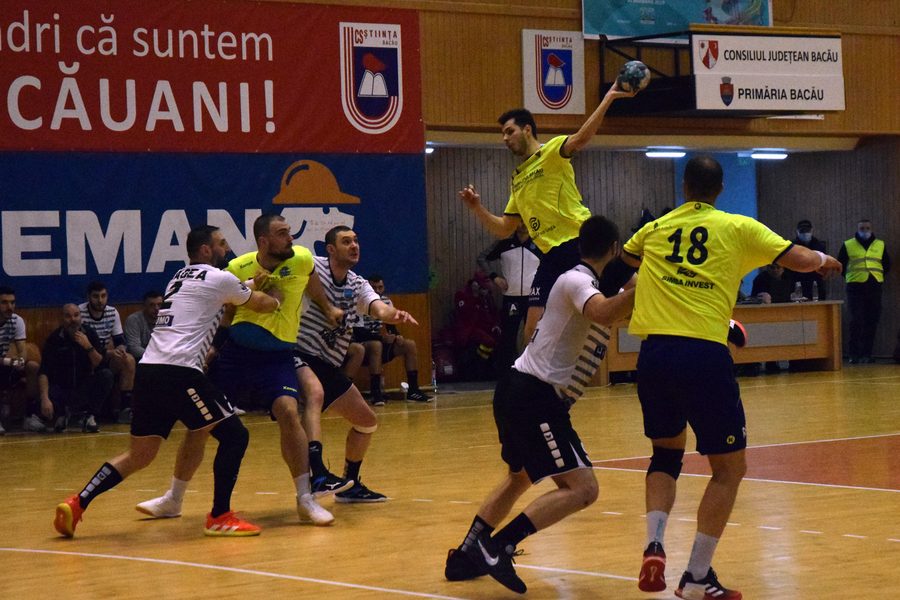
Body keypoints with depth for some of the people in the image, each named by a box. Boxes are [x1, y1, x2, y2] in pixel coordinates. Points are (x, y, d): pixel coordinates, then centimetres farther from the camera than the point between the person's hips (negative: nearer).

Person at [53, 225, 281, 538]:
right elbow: (265, 305, 17)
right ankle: (219, 517, 2)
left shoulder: (181, 278, 27)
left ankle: (77, 504, 2)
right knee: (234, 435, 3)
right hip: (179, 372, -8)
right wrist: (274, 295, 39)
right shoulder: (219, 279, 4)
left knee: (139, 455, 14)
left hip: (148, 370, 8)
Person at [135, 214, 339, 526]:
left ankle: (305, 501, -16)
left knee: (288, 412, -25)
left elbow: (312, 281, 18)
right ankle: (173, 500, 20)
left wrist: (328, 308, 27)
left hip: (276, 356, -1)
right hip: (234, 351, 1)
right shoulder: (238, 268, -7)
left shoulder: (301, 259, -7)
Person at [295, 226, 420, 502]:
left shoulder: (358, 286, 9)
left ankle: (349, 485, 30)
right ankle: (318, 474, -52)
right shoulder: (312, 267, -7)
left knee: (367, 421, 13)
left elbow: (379, 309, -9)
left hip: (329, 365, 8)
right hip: (298, 354, -8)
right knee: (315, 392, -38)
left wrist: (394, 314, -32)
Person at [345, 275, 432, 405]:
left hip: (381, 341, 7)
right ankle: (376, 393, -37)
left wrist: (397, 336, -10)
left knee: (410, 344, -9)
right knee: (376, 345, -38)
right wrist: (382, 337, -30)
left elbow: (391, 324, 13)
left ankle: (413, 390, -7)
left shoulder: (386, 301, 5)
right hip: (364, 345, -7)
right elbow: (359, 333, -22)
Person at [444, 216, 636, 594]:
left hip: (518, 392, 11)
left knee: (520, 477, 29)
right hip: (535, 396, -11)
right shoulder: (577, 281, -13)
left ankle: (466, 557, 33)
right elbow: (603, 314, -35)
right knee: (581, 489, -15)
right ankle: (496, 548, -19)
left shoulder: (581, 282, 16)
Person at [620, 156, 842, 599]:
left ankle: (654, 546, 4)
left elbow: (624, 257, 38)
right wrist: (824, 259, 27)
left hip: (654, 352, 4)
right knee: (729, 468, 10)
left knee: (666, 454, 25)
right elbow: (801, 260, 4)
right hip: (705, 354, -4)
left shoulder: (655, 230, 16)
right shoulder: (738, 228, 6)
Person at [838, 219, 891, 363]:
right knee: (856, 321, -9)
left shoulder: (880, 245, 12)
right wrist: (848, 277, 8)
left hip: (875, 287, 3)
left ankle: (867, 353, 8)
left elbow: (887, 264, 22)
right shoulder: (848, 245, 5)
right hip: (855, 287, -3)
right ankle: (854, 354, -6)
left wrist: (880, 277, 13)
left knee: (872, 322, 2)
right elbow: (840, 264, 13)